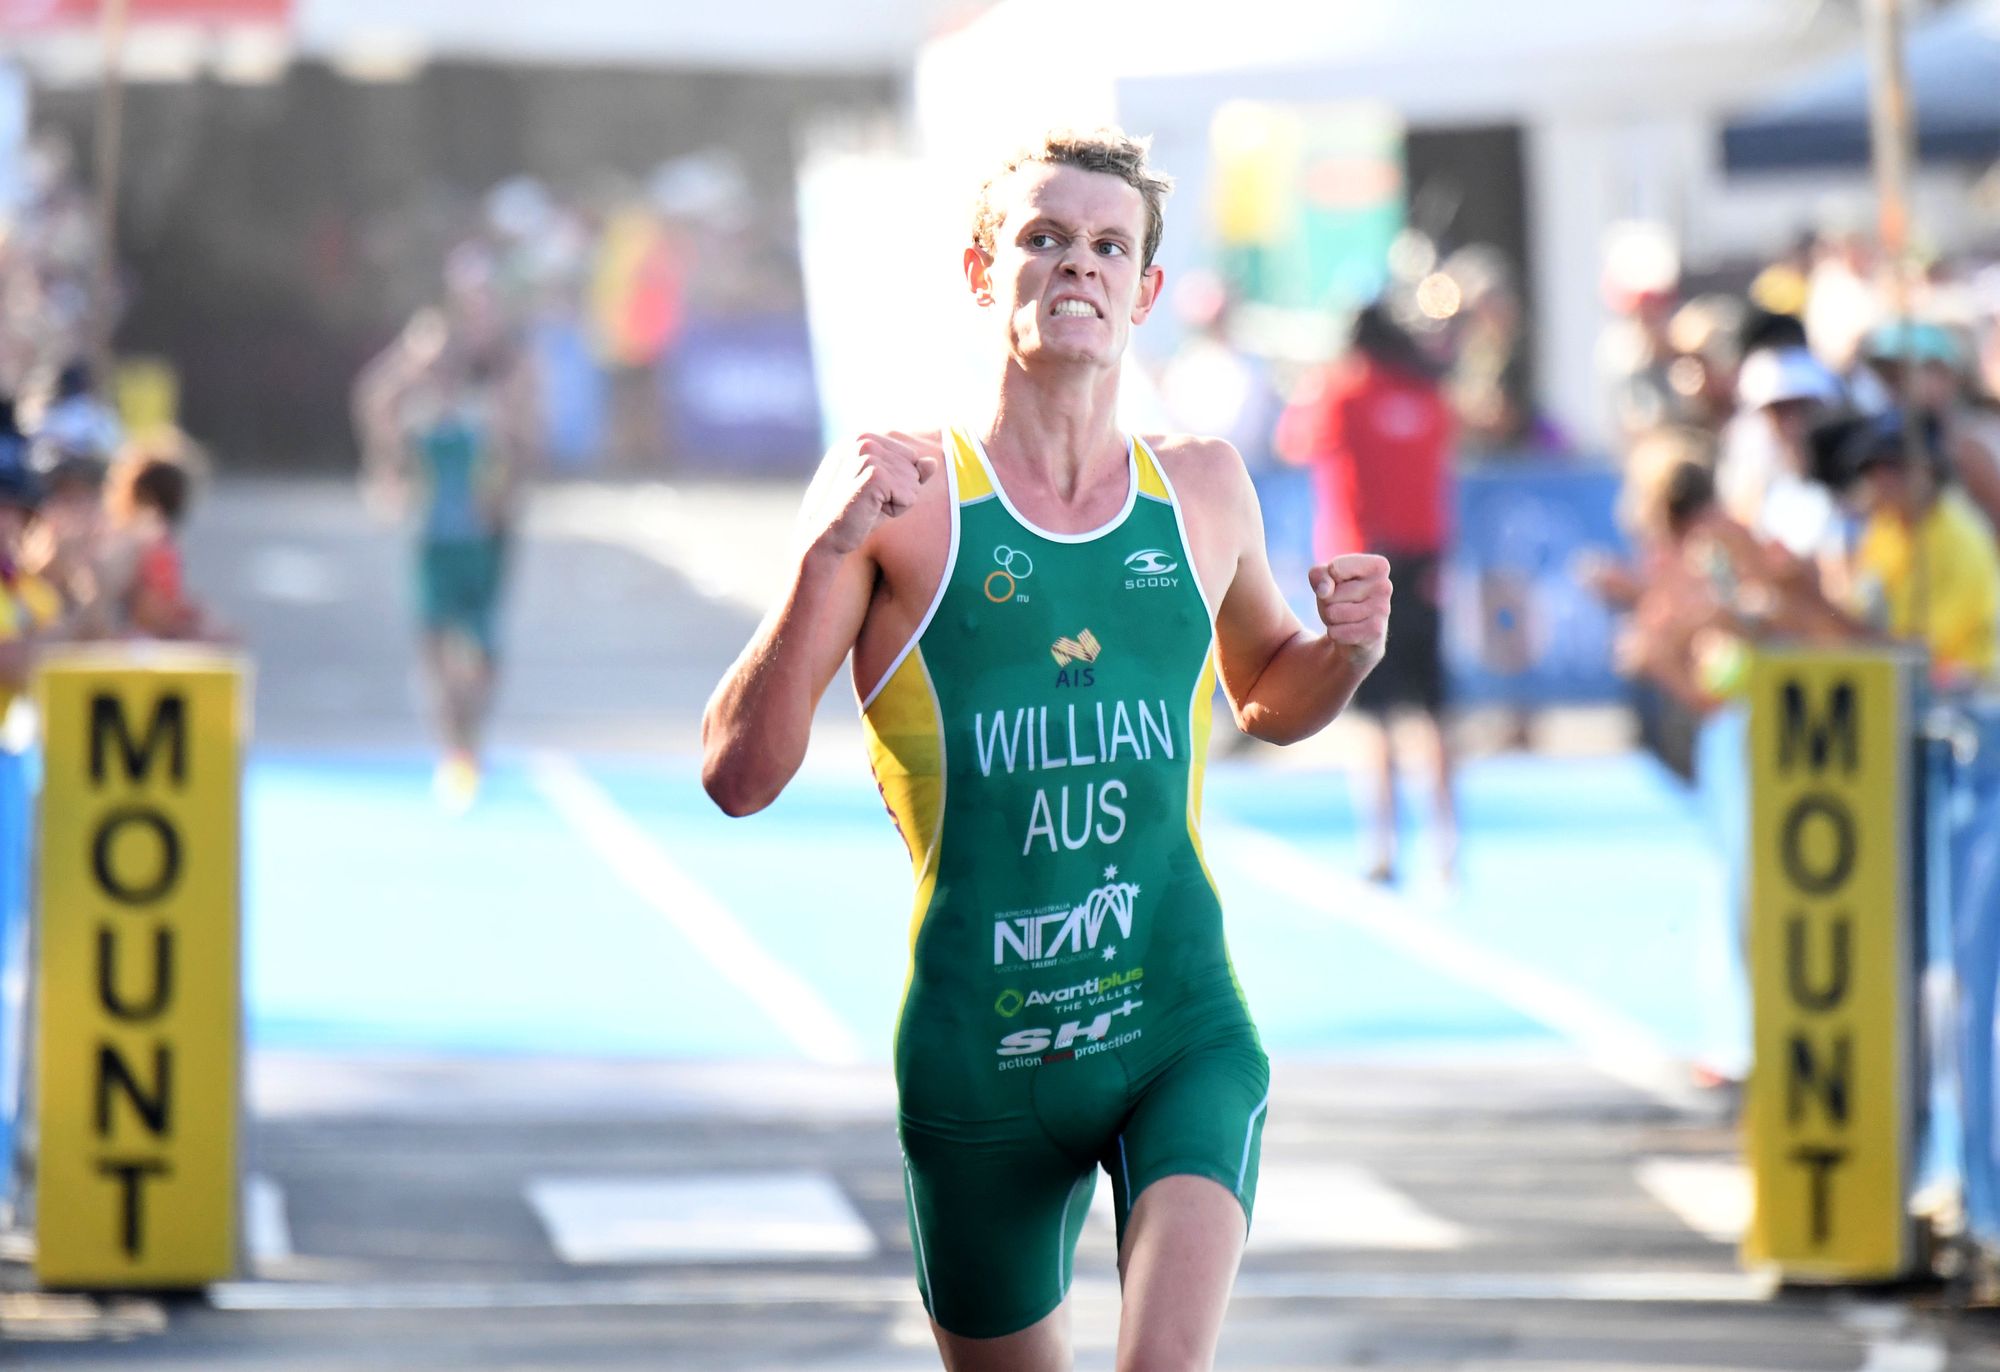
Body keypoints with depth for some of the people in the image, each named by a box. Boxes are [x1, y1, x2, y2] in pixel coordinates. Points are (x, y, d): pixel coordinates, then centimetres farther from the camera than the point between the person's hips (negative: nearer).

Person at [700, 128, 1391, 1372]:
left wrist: (1345, 654, 6)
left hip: (1184, 1032, 1)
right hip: (981, 1057, -1)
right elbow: (738, 777, -7)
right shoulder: (897, 492, -2)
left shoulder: (1204, 490, 9)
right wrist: (828, 558, -20)